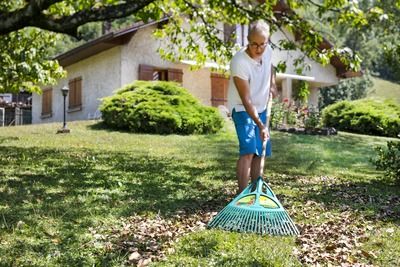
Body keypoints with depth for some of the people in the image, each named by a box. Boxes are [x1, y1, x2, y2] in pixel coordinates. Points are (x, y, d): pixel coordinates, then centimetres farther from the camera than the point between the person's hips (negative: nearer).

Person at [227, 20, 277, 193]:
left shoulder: (268, 51, -8)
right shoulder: (239, 62, -29)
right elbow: (246, 100, -30)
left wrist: (272, 84, 3)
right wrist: (260, 125, -34)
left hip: (261, 108, 7)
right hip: (242, 109, -7)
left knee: (261, 152, 10)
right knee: (248, 151, -21)